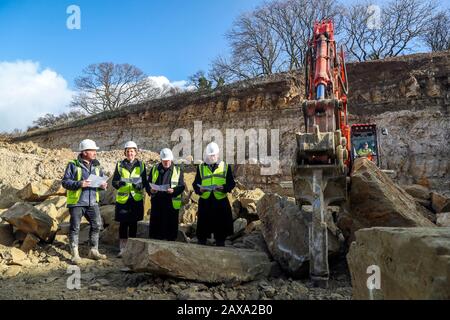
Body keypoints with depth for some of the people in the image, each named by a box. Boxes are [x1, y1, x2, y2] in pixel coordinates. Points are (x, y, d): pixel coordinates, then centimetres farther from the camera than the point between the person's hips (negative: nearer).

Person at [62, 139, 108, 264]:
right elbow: (65, 182, -9)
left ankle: (94, 251, 22)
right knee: (75, 228, 1)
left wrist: (103, 185, -5)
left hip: (92, 202, 5)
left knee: (96, 225, 8)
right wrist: (79, 184, -24)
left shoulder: (96, 165, 11)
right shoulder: (73, 165, -6)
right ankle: (75, 254, 12)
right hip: (77, 202, -5)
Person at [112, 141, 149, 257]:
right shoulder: (120, 165, 6)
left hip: (136, 199, 0)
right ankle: (122, 249, 11)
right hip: (122, 199, 0)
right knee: (123, 224, 1)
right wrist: (119, 183, -18)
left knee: (133, 223, 8)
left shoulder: (141, 165, 5)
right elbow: (114, 182, 5)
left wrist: (139, 185, -17)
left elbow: (145, 182, 6)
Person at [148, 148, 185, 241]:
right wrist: (151, 190, -9)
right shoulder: (155, 169, 12)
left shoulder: (178, 170, 6)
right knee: (155, 225, 4)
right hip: (157, 202, 2)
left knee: (170, 225, 2)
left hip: (172, 203, -2)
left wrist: (174, 191, -17)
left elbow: (181, 186, 2)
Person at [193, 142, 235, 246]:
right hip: (205, 202, 1)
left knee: (220, 227, 6)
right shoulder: (201, 167, 10)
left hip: (221, 202, -1)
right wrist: (199, 189, -13)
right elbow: (195, 184, 9)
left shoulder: (226, 167, 7)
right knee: (203, 227, 5)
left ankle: (220, 244, 18)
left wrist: (223, 188, -16)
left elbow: (231, 183, 3)